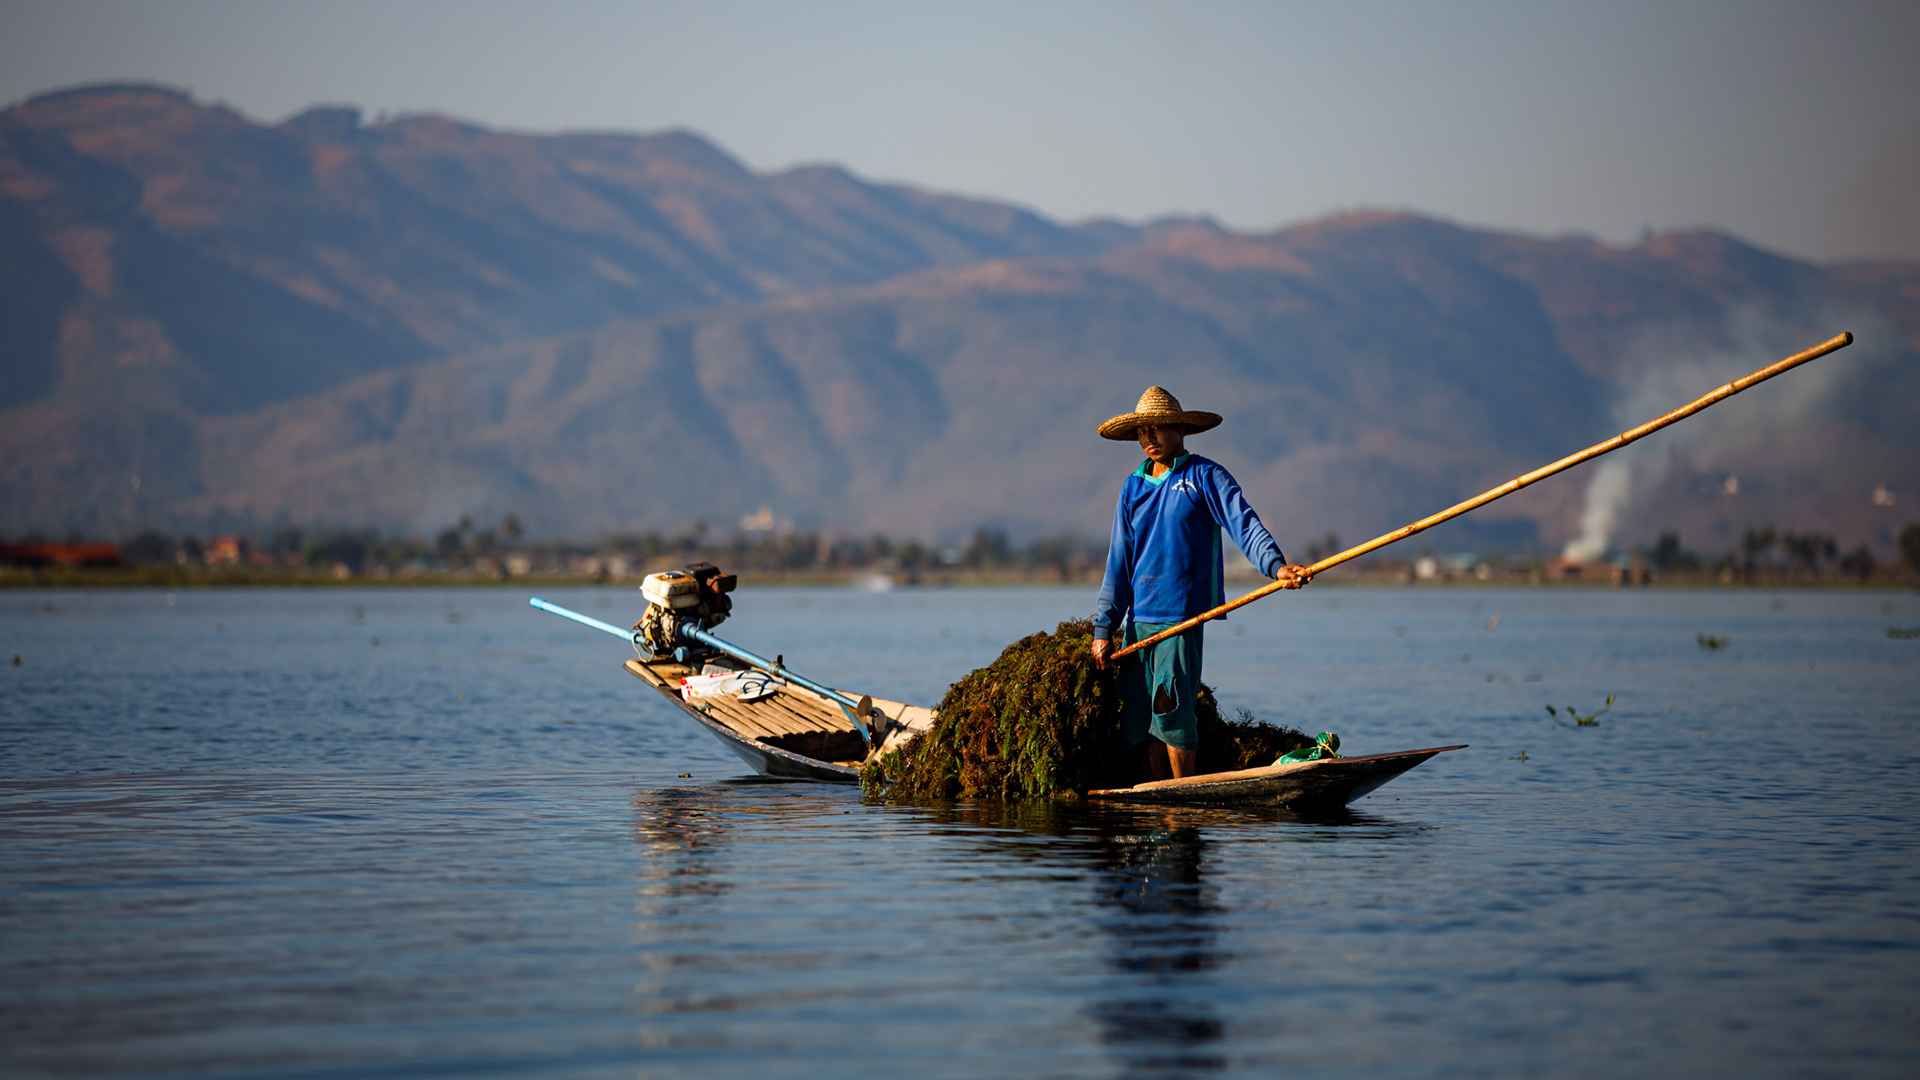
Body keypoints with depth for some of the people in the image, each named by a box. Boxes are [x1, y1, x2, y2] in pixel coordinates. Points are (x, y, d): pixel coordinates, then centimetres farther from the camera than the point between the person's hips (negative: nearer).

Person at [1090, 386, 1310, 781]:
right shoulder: (1133, 488, 15)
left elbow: (1245, 524, -12)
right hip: (1139, 618, 5)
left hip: (1183, 613, -5)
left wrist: (1276, 565, -30)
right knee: (1139, 718, 3)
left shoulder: (1205, 476, 1)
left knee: (1170, 709, -11)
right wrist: (1104, 627, 11)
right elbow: (1118, 562, 16)